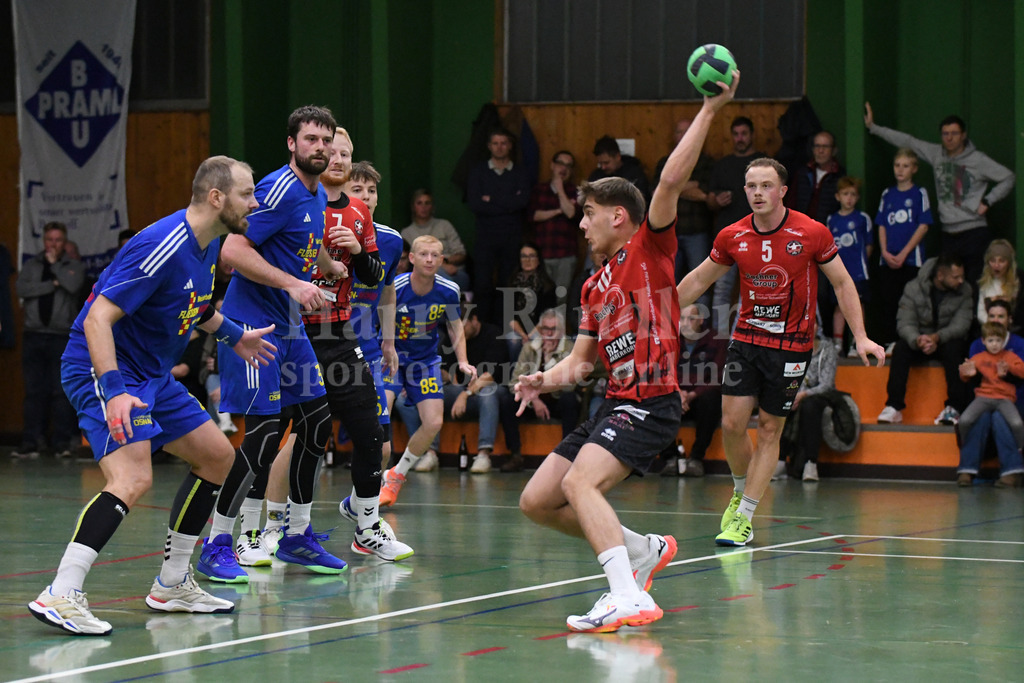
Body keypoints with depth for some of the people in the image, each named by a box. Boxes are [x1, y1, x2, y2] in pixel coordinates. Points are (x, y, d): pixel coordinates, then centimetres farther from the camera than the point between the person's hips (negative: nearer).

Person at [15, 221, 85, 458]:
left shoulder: (74, 266, 8)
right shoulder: (31, 265, 14)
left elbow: (73, 285, -13)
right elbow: (21, 288, -2)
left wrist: (54, 264, -2)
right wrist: (52, 285, -6)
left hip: (62, 336, -2)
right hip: (34, 334, 2)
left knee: (61, 391, -5)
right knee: (34, 391, 0)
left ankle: (63, 443, -3)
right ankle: (31, 443, 1)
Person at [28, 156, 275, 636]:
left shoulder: (208, 246, 5)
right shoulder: (161, 247, -25)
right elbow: (97, 319, -28)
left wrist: (233, 336, 34)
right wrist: (114, 391, -35)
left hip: (152, 375, 10)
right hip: (104, 369, -10)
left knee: (217, 455, 14)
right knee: (133, 478, -27)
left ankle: (171, 586, 22)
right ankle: (59, 597, -29)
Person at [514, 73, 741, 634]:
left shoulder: (650, 246, -3)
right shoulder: (595, 286, 19)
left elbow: (671, 180, -17)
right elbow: (580, 361, 19)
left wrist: (709, 110, -23)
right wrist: (545, 380, -1)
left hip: (650, 403, -9)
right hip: (614, 401, 9)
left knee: (579, 482, -30)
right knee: (536, 501, 8)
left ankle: (628, 599, -37)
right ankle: (642, 549, 19)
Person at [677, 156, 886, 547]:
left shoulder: (812, 233, -11)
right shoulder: (732, 237, -3)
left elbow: (842, 284, -1)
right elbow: (699, 280, 12)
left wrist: (861, 337, -8)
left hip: (791, 344, -3)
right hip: (746, 337, 3)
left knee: (769, 428, 0)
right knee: (732, 423, -4)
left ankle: (744, 517, 5)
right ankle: (740, 492, 23)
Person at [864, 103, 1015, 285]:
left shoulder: (978, 160, -2)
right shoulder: (936, 154, 10)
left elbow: (1008, 178, 3)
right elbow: (907, 141, 14)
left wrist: (987, 201, -4)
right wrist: (873, 127, 17)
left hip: (975, 233, -5)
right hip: (949, 234, 5)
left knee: (976, 283, -11)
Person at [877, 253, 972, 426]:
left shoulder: (964, 290, -7)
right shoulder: (913, 288, -10)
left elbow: (961, 324, -16)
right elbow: (905, 323, -16)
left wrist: (937, 338, -35)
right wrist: (917, 340, -39)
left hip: (947, 340, 0)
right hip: (919, 341, 1)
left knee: (953, 348, -34)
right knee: (901, 348, -29)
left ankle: (954, 407, -34)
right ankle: (894, 407, -31)